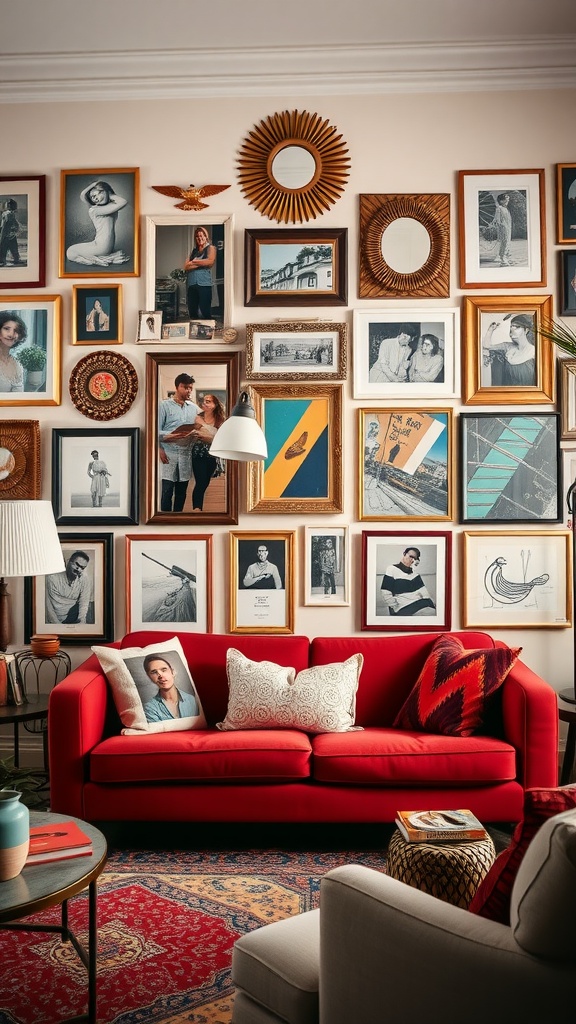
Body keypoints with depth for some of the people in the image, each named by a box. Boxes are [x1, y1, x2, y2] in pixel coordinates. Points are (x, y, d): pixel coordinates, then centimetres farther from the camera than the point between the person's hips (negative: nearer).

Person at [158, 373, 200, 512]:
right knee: (167, 489, -4)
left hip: (187, 453, 4)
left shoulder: (194, 407, 13)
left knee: (182, 490, 8)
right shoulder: (164, 405, 0)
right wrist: (159, 450, -15)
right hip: (169, 452, -4)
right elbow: (157, 430, -4)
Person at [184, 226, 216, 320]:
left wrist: (194, 262, 1)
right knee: (192, 313, 5)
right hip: (191, 283, 5)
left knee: (205, 312, -9)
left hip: (204, 283, -5)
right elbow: (186, 266, 9)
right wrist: (201, 264, -5)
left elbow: (210, 261, -11)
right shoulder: (194, 251, 22)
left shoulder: (210, 248, 9)